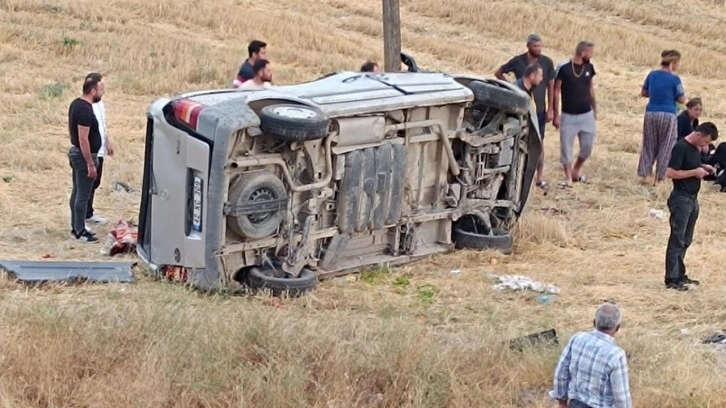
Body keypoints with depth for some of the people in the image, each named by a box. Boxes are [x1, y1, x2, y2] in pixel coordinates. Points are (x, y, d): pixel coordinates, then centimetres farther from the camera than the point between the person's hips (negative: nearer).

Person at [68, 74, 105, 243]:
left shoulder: (76, 104, 7)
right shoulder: (86, 110, -24)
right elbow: (83, 139, -26)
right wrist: (90, 164, -23)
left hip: (75, 152, 10)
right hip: (84, 155, -10)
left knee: (76, 192, 16)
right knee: (83, 195, -3)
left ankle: (75, 228, 24)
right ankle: (80, 232, 4)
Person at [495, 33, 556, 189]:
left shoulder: (547, 62, -3)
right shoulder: (518, 61, -6)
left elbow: (550, 86, 2)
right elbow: (498, 73, 7)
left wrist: (550, 109, -1)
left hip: (539, 109, 1)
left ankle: (539, 178, 12)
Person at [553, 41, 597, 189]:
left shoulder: (589, 67, 1)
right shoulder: (563, 68, -13)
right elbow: (556, 91, -7)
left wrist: (595, 110, 14)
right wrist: (556, 115, -7)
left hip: (586, 115, 4)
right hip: (568, 116, -4)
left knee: (587, 146, 6)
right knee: (566, 148, 1)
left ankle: (576, 171, 29)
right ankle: (568, 178, 12)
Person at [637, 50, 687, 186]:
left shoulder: (652, 75, 4)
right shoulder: (674, 79, -10)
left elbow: (643, 93, 14)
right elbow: (682, 100, -6)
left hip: (651, 113, 4)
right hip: (668, 115, -4)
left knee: (649, 146, 14)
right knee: (665, 148, 6)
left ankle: (642, 174, 9)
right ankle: (659, 178, 6)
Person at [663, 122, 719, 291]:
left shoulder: (696, 148, 10)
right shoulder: (681, 147, -17)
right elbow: (670, 173, -22)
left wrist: (703, 168, 7)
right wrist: (695, 172, -18)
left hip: (692, 199, 9)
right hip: (681, 199, -9)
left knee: (686, 240, 14)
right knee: (677, 240, -5)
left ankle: (680, 275, 22)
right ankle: (672, 279, -1)